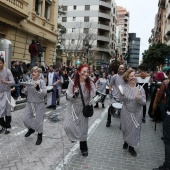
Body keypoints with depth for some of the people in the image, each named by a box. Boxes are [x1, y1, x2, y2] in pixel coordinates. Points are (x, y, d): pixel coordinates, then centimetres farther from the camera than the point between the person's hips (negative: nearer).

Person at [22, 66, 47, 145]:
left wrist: (38, 88, -33)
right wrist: (25, 87, -10)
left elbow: (44, 93, -18)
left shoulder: (41, 82, -10)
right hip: (29, 103, 5)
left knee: (38, 121, 3)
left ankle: (40, 137, 24)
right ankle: (31, 129, 42)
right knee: (25, 119, 9)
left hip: (39, 104, -5)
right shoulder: (29, 81, 3)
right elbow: (26, 92, 9)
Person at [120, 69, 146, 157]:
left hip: (136, 113, -1)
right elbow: (121, 100, -8)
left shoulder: (140, 88, -13)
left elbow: (144, 102, -12)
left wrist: (139, 98, -32)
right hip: (126, 112, 1)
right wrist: (122, 95, -28)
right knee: (125, 129, 18)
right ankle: (126, 141, 48)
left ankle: (131, 147, 32)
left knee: (134, 130, 9)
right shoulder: (124, 87, -11)